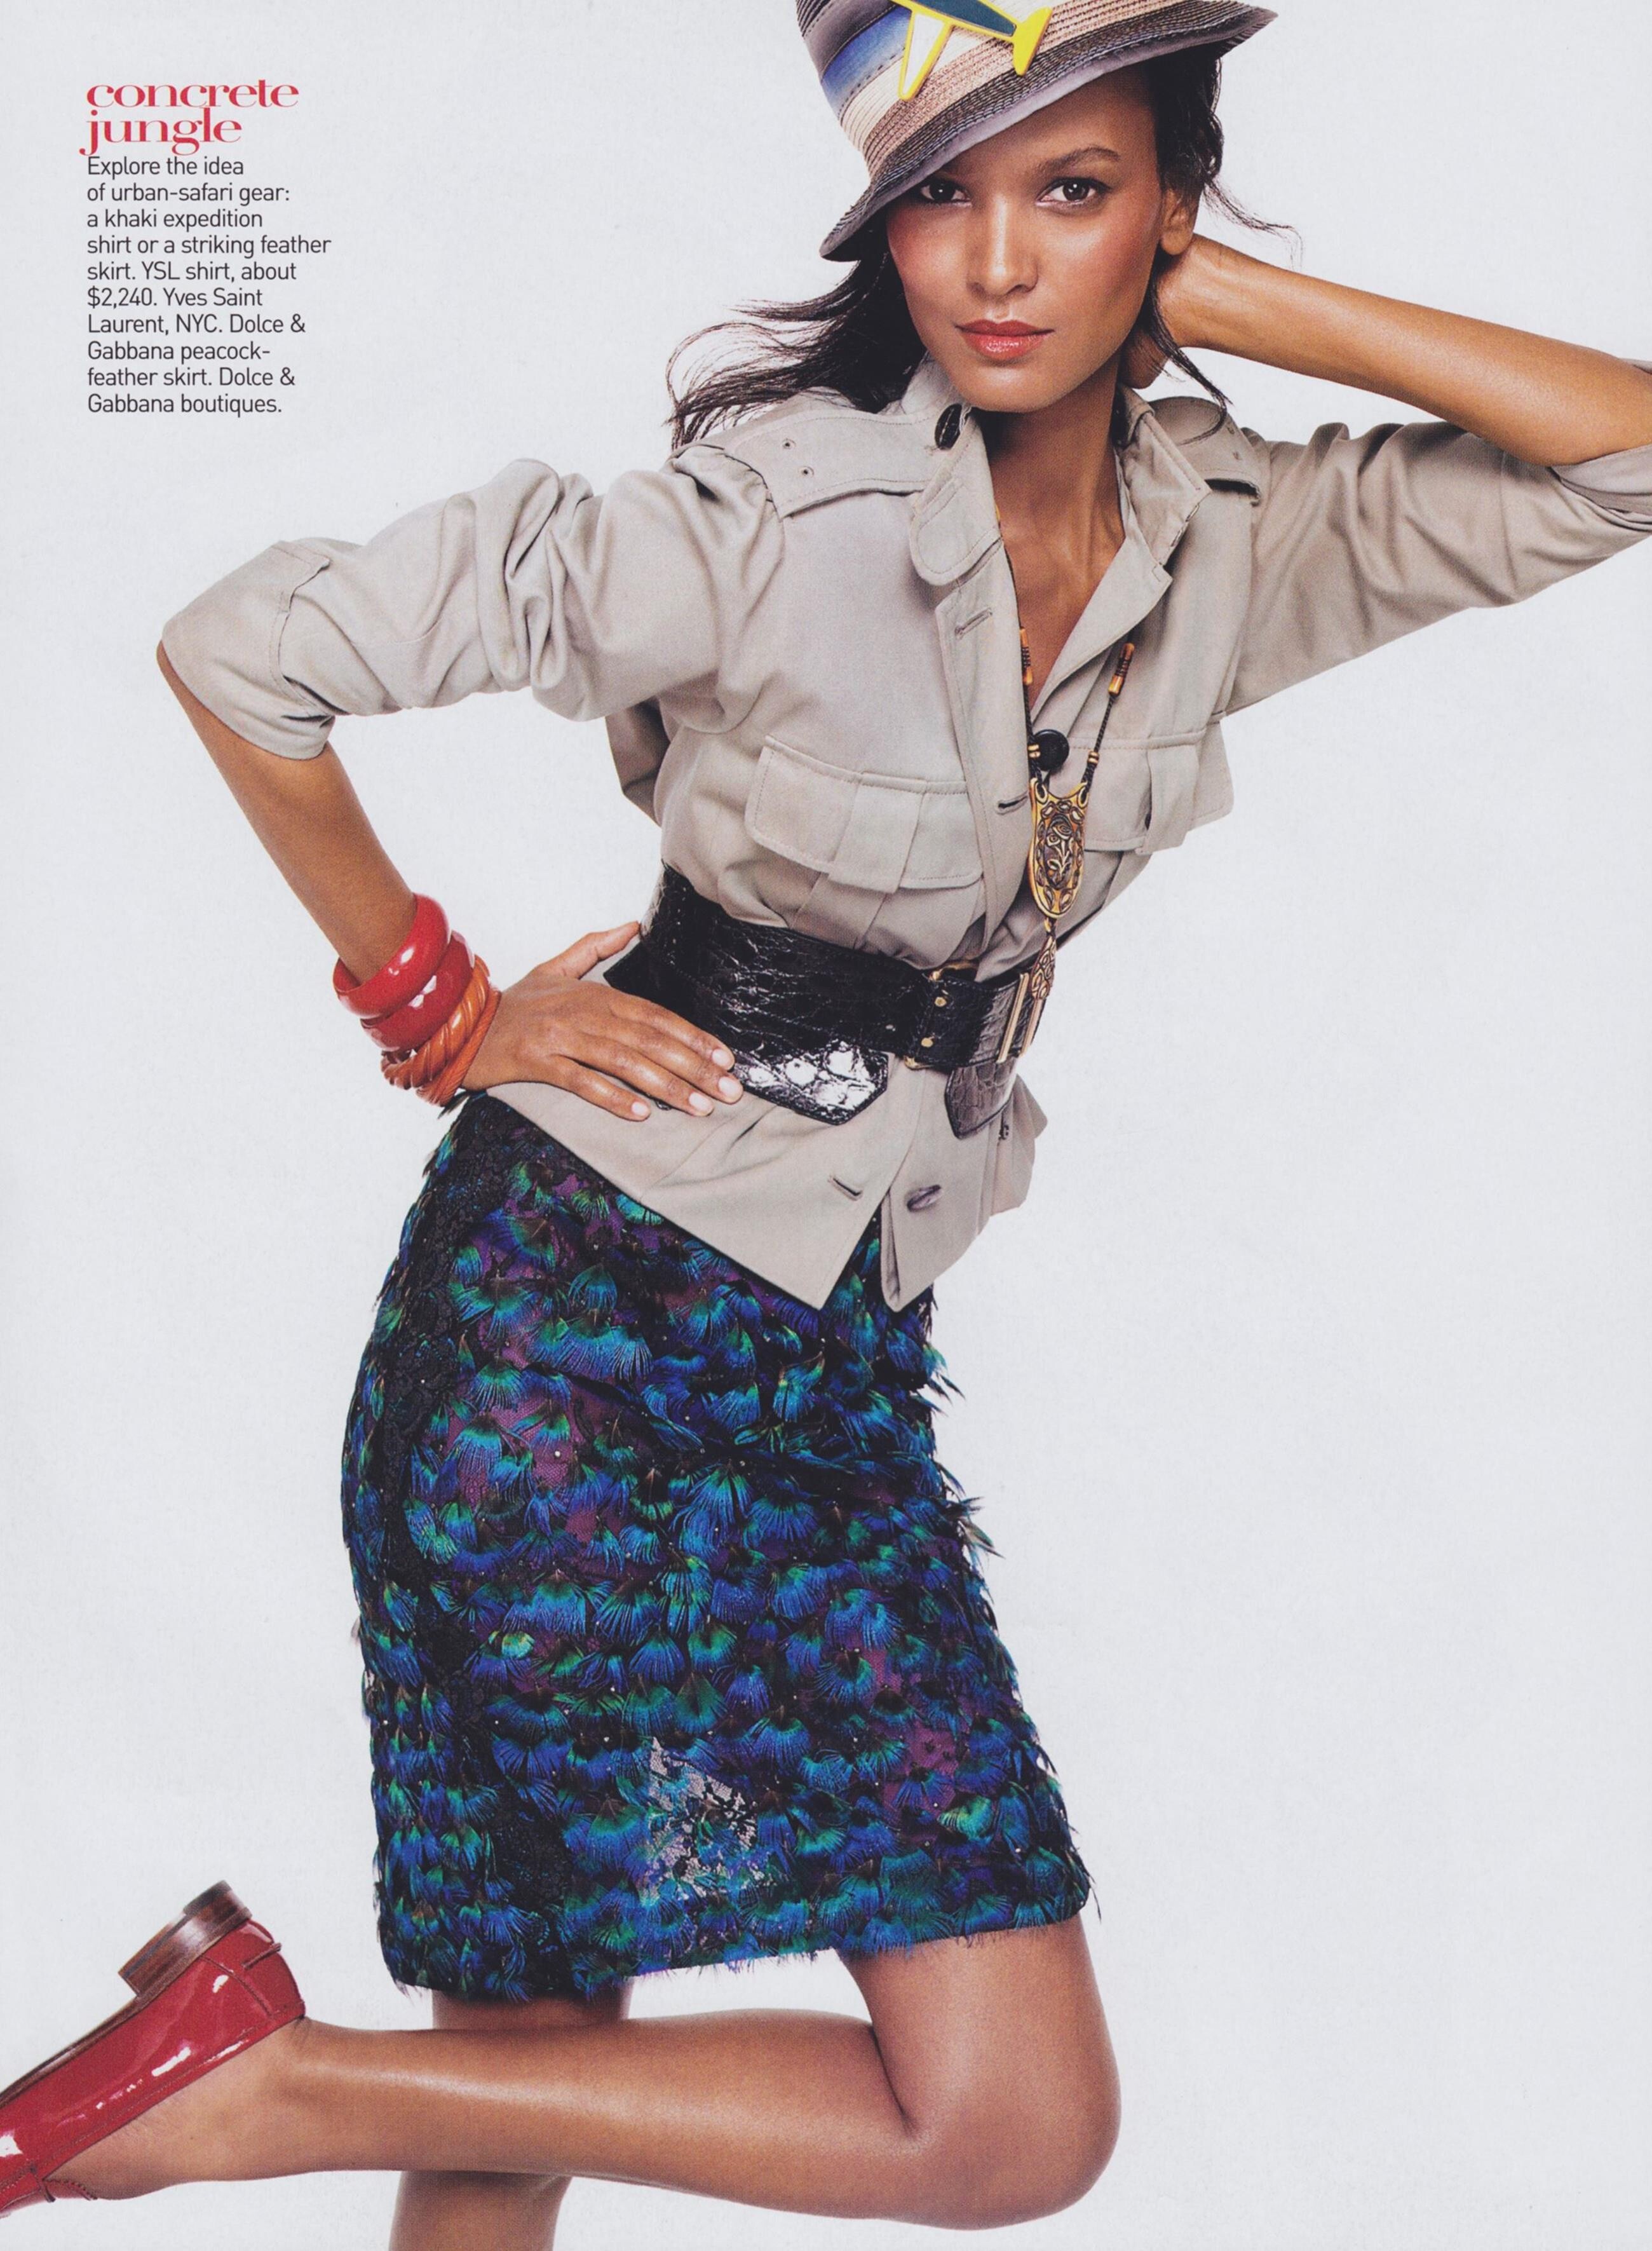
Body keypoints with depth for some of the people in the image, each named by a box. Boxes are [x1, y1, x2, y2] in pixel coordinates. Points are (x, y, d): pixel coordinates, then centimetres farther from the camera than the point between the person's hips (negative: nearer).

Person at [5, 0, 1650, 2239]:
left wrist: (1226, 301, -6)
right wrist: (434, 1002, -5)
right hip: (581, 1320, -6)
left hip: (842, 1359, 6)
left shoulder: (1227, 537, 3)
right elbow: (240, 648, -13)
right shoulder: (774, 517, -15)